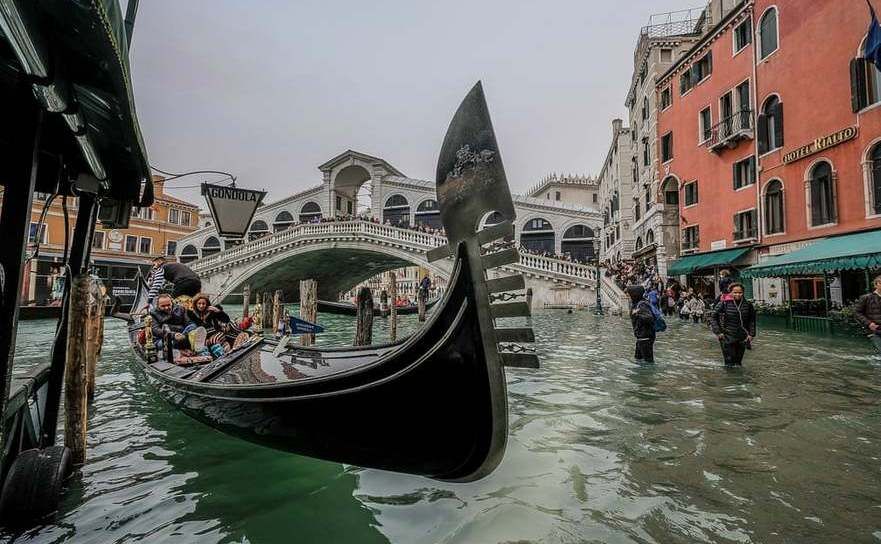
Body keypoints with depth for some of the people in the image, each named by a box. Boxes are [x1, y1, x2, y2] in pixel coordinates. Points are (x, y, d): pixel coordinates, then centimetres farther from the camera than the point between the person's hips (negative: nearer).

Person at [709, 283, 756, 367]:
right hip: (728, 338, -4)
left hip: (742, 338, 4)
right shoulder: (724, 303, -8)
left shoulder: (748, 304, 3)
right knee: (729, 363, -2)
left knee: (738, 363, 12)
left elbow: (752, 320, 14)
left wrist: (751, 334, 7)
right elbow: (713, 317, -4)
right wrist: (718, 332, -9)